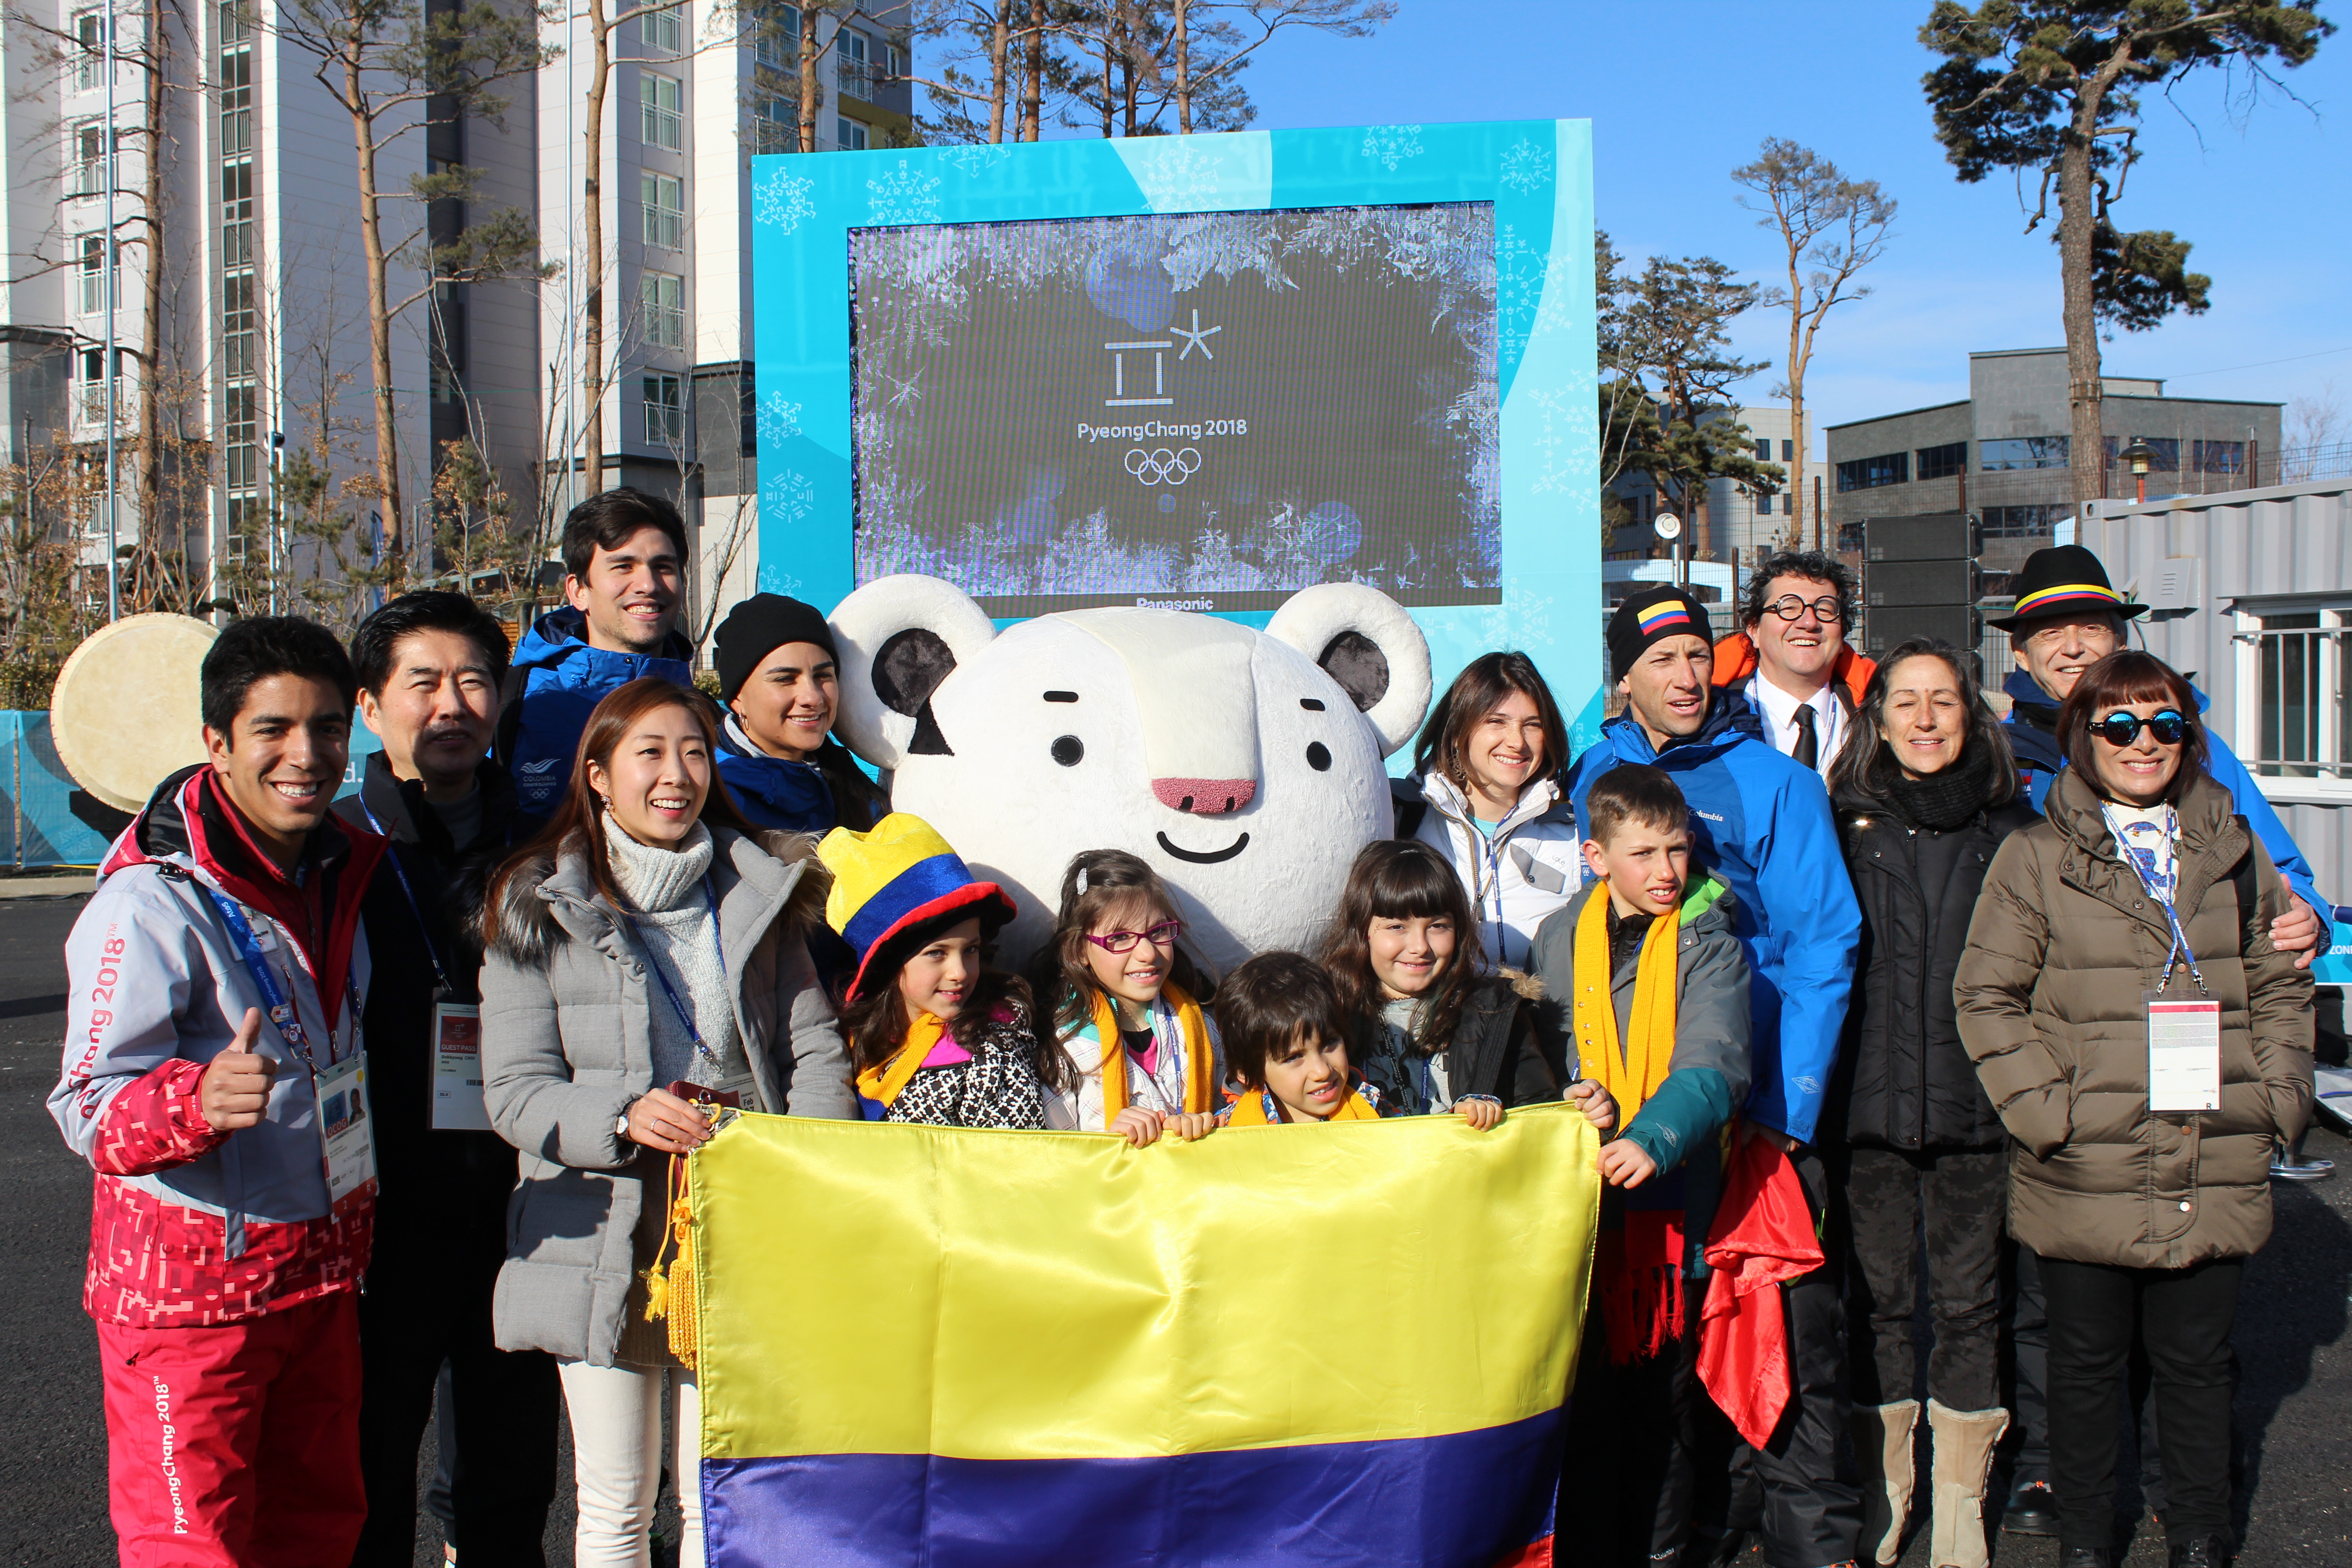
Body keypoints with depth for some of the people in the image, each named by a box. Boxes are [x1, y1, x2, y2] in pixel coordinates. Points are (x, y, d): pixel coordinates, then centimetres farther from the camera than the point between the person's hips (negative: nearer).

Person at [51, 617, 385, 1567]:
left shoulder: (337, 871, 4)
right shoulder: (152, 901, -18)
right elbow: (89, 1110, -21)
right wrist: (198, 1100, -39)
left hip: (322, 1270, 7)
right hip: (188, 1283, -7)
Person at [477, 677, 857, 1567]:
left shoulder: (760, 894, 8)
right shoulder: (539, 910, 0)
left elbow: (815, 1051, 5)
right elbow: (515, 1093, -4)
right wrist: (625, 1118, -22)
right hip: (604, 1240, -2)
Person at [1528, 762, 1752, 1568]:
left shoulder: (1710, 948, -1)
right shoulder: (1559, 940, 7)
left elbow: (1714, 1068, -15)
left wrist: (1653, 1139, -31)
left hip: (1669, 1196, -2)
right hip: (1579, 1194, 2)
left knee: (1664, 1387, 7)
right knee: (1586, 1387, 7)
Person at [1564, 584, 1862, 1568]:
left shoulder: (1775, 783, -1)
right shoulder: (1594, 776, 7)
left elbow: (1821, 944, -5)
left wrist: (1786, 1104, -13)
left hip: (1760, 1106, -2)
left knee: (1790, 1321, -1)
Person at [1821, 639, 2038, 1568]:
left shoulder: (2007, 828, 5)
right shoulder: (1847, 821, 3)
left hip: (1975, 1101, 0)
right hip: (1870, 1100, 0)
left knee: (1968, 1298, 7)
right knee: (1877, 1292, 8)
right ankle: (1882, 1487, 22)